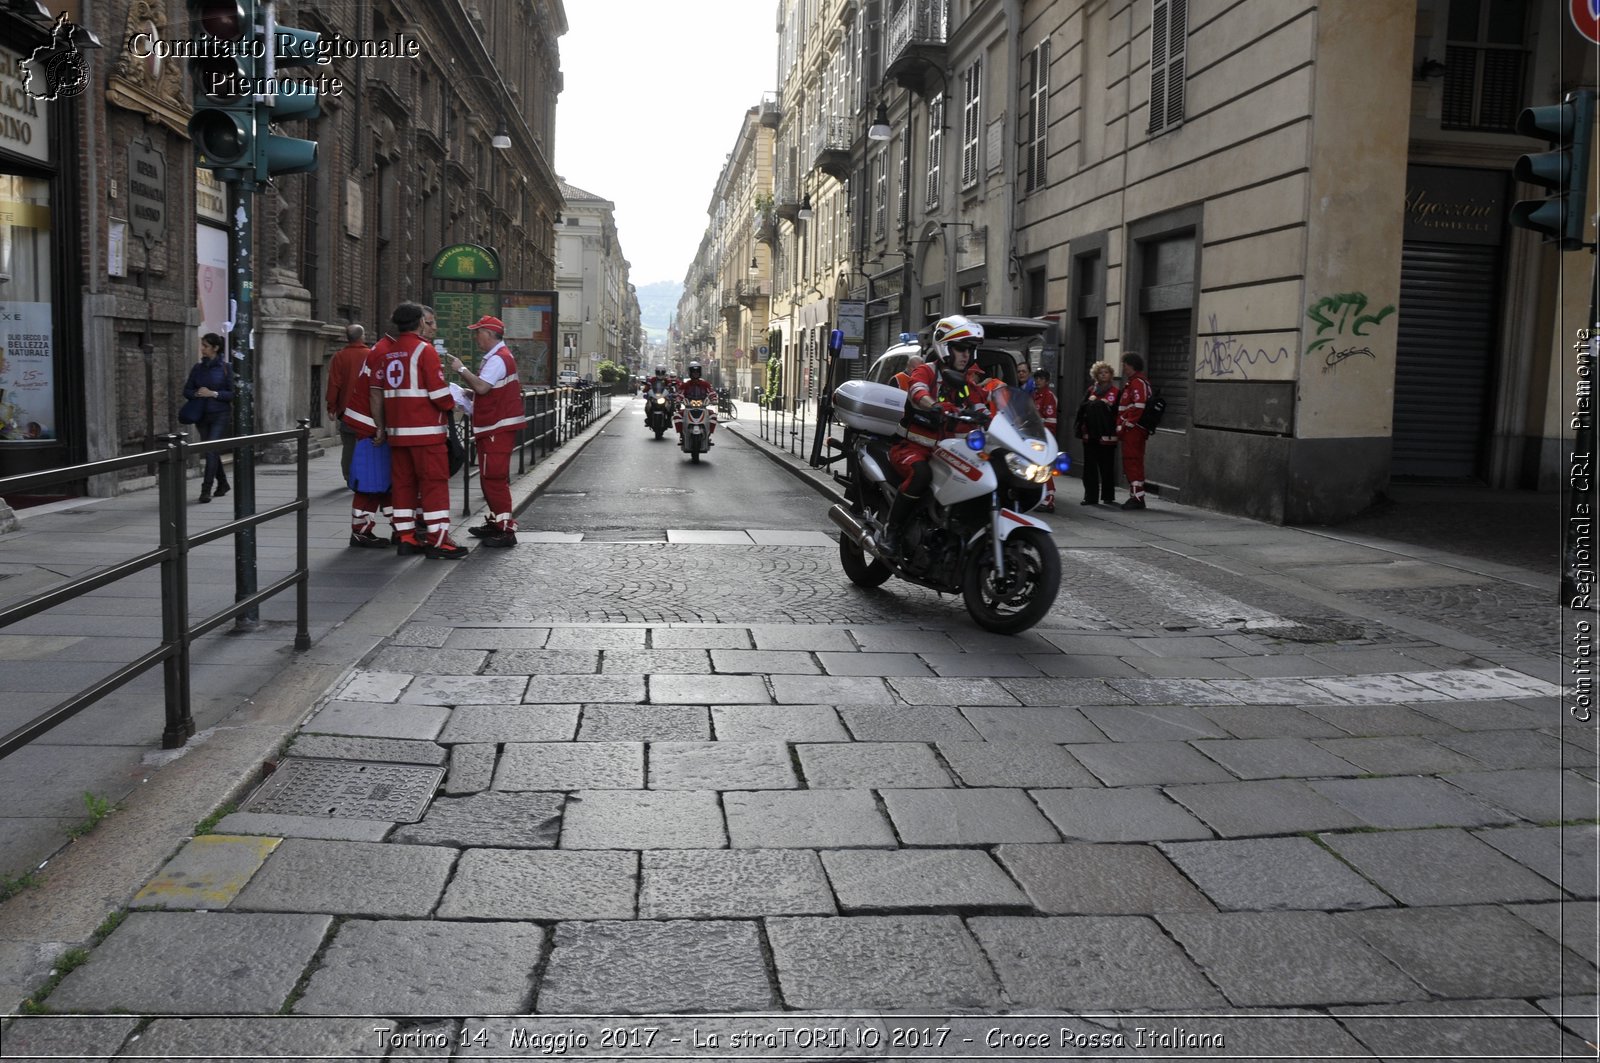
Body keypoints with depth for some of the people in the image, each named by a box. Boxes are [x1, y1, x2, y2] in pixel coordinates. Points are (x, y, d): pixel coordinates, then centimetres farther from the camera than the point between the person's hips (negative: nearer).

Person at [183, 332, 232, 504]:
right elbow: (186, 390, 10)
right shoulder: (198, 368, 8)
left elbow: (232, 393, -7)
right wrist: (197, 393, -10)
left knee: (211, 451, -14)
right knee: (211, 452, 13)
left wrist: (213, 393, -17)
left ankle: (206, 490, -12)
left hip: (220, 415, -5)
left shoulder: (225, 368, -4)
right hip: (202, 415, 5)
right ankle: (222, 483, 31)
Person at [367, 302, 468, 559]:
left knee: (403, 482, 11)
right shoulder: (424, 349, -9)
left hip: (396, 430, 7)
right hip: (425, 431, -7)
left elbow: (376, 392, 12)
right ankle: (437, 540, -4)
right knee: (434, 483, -3)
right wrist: (451, 405, 5)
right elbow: (439, 394, -15)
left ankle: (406, 537, 14)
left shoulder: (386, 352, 12)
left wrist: (380, 427, 16)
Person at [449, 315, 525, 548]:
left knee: (494, 478, -11)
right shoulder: (497, 356, 20)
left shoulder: (498, 359, -15)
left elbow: (482, 386, -27)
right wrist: (470, 394, 12)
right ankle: (495, 522, 26)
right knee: (489, 477, 17)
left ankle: (506, 531, -11)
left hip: (498, 429, -11)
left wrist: (462, 369, -15)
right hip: (493, 427, 11)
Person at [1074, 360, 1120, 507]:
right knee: (1089, 466, 2)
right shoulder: (1091, 390, 16)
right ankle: (1091, 496, 5)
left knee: (1106, 466, 1)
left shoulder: (1114, 391, 1)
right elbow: (1082, 407, 7)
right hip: (1090, 433, 5)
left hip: (1106, 435, -5)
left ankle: (1108, 496, 12)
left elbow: (1109, 408, -11)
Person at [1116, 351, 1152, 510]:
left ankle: (1137, 496, -9)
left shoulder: (1138, 383, -13)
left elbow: (1138, 408, -22)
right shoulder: (1132, 382, 20)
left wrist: (1124, 427, -19)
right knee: (1131, 463, 14)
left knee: (1132, 462, -10)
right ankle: (1135, 496, 19)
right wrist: (1122, 428, 20)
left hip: (1133, 431, -11)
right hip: (1132, 431, 11)